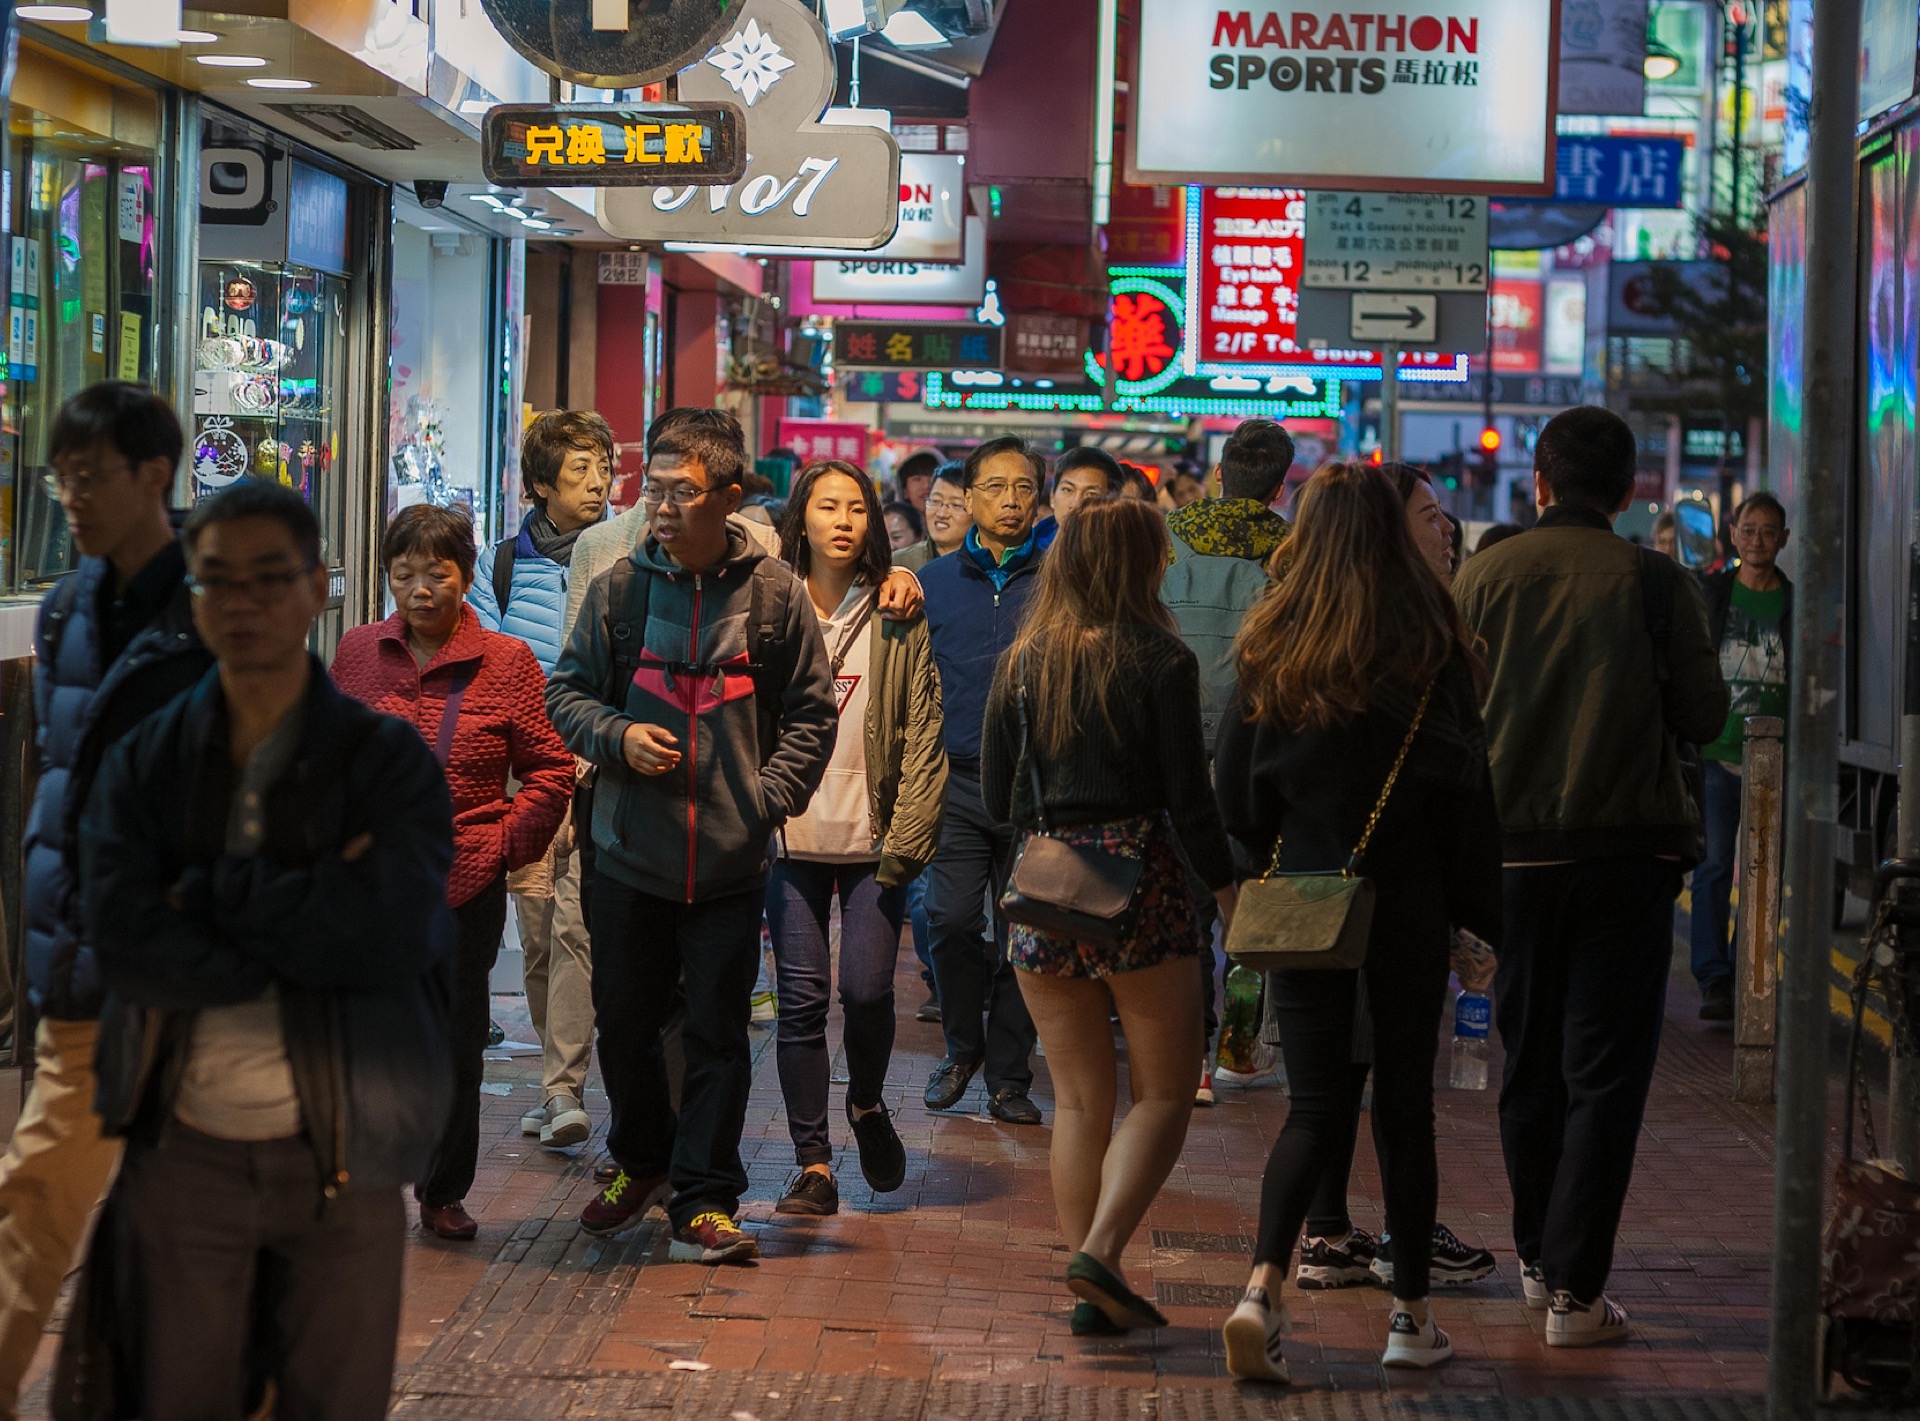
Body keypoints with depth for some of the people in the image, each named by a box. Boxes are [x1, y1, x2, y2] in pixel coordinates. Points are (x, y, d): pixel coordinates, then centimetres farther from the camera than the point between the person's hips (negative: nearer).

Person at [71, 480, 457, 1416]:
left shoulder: (389, 761, -1)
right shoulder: (144, 764, 3)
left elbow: (391, 936, -17)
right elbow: (125, 942, -13)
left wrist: (210, 892, -13)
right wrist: (310, 924, -16)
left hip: (339, 1157, -1)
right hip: (181, 1154, 1)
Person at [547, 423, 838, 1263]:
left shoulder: (774, 595, -1)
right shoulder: (619, 590, 1)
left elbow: (812, 713, 4)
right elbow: (567, 692, 9)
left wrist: (768, 798, -7)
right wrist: (616, 736, -11)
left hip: (731, 862, -2)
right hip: (630, 854, 2)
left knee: (719, 1035, 2)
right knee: (623, 1023, 13)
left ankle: (703, 1202, 11)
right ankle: (642, 1161, 35)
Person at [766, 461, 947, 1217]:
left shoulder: (897, 620, 4)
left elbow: (923, 737, 2)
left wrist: (907, 839, -7)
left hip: (872, 841, 0)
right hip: (792, 839, 1)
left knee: (867, 988, -8)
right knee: (802, 999, -2)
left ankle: (867, 1103, 23)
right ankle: (813, 1164, 6)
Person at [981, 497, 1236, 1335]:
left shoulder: (1021, 662, 5)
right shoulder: (1160, 660, -7)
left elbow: (996, 800, 8)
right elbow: (1189, 798, -8)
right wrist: (1226, 889, 3)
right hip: (1139, 884, -4)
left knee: (1078, 1098, 11)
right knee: (1163, 1093, 5)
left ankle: (1093, 1293, 9)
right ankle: (1101, 1251, -13)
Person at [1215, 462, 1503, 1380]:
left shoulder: (1270, 648, -3)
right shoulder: (1432, 648, -6)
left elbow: (1236, 794, 1)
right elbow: (1467, 788, -4)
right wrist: (1483, 913, 3)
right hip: (1407, 901, -1)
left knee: (1316, 1106, 5)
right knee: (1404, 1100, 10)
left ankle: (1263, 1287, -16)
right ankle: (1410, 1314, 15)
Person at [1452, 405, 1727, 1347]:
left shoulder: (1482, 577, -1)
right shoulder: (1656, 583, -7)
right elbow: (1703, 718, -1)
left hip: (1511, 848, 3)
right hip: (1625, 847, -3)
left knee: (1530, 1063, 16)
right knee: (1605, 1072, 0)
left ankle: (1538, 1259, 29)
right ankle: (1576, 1288, -5)